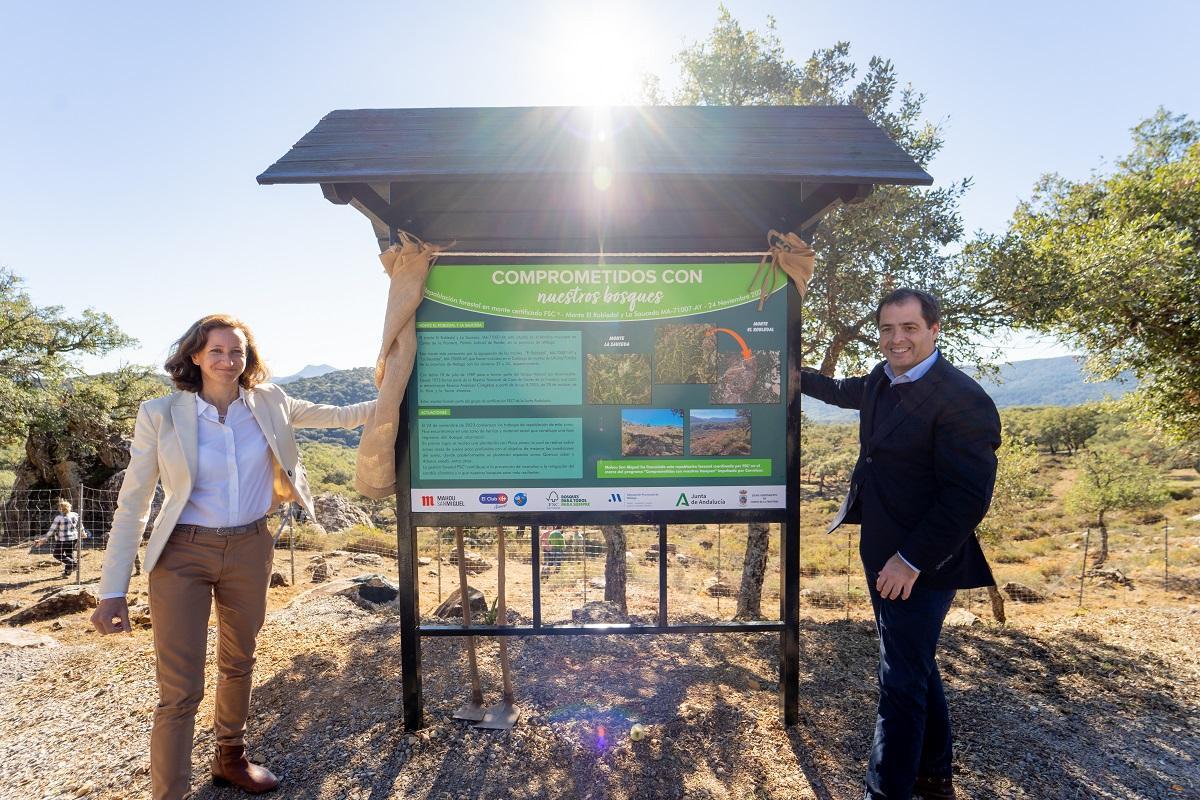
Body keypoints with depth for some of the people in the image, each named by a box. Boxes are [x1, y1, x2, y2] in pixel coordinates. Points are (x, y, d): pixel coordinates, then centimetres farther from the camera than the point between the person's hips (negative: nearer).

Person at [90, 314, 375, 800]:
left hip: (250, 550, 4)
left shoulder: (269, 404, -2)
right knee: (180, 690, -4)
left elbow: (334, 417, 10)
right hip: (183, 555, -3)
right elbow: (131, 505, -7)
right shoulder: (161, 416, -10)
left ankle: (230, 759, 43)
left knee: (238, 663, 20)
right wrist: (113, 591, -9)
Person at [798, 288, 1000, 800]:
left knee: (902, 681, 1)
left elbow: (969, 496, -25)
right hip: (883, 553, 9)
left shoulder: (961, 399, -21)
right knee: (916, 668, 23)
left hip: (918, 565, -9)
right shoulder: (883, 381, 5)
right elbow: (844, 392, 29)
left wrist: (911, 561, -24)